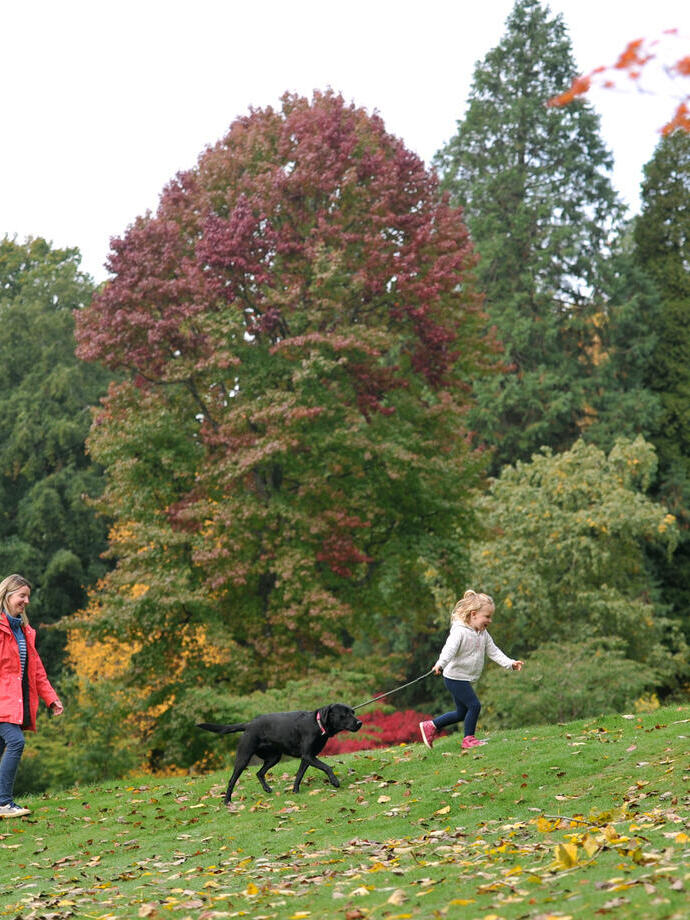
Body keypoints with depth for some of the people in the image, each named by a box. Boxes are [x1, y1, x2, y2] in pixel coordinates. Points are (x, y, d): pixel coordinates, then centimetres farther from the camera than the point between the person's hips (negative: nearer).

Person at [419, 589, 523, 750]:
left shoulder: (483, 634, 8)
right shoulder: (460, 631, -20)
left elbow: (493, 651, 11)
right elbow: (449, 649, -34)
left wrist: (510, 663, 1)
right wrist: (440, 664, -51)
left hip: (465, 679, 10)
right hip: (455, 677, -10)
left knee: (462, 713, 15)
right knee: (474, 705, -9)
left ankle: (431, 726, 26)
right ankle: (469, 738, 6)